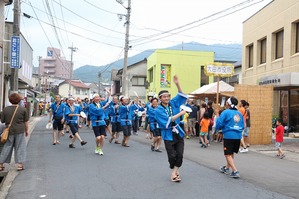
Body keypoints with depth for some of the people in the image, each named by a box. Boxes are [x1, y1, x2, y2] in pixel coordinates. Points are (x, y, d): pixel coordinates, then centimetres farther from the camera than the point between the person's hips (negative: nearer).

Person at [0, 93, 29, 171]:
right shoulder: (23, 109, -4)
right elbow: (26, 122, -1)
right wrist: (27, 130, 10)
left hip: (9, 131, 2)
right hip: (20, 131, -2)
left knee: (7, 147, 12)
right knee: (20, 147, 7)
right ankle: (20, 165, 7)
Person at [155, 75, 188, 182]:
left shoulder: (173, 103, 3)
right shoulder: (158, 110, -11)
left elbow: (182, 96, 5)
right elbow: (167, 121, -20)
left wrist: (177, 84, -9)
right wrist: (180, 113, -20)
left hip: (178, 133, 4)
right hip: (168, 135, -4)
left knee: (180, 154, 0)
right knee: (172, 155, 1)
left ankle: (174, 171, 16)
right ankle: (175, 171, 24)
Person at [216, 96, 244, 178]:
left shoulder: (226, 112, -8)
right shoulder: (240, 113, 8)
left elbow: (219, 124, -10)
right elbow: (242, 126, 13)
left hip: (228, 136, -6)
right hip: (238, 136, 6)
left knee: (228, 154, 3)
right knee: (231, 153, 22)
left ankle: (235, 171, -9)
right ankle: (227, 168, 38)